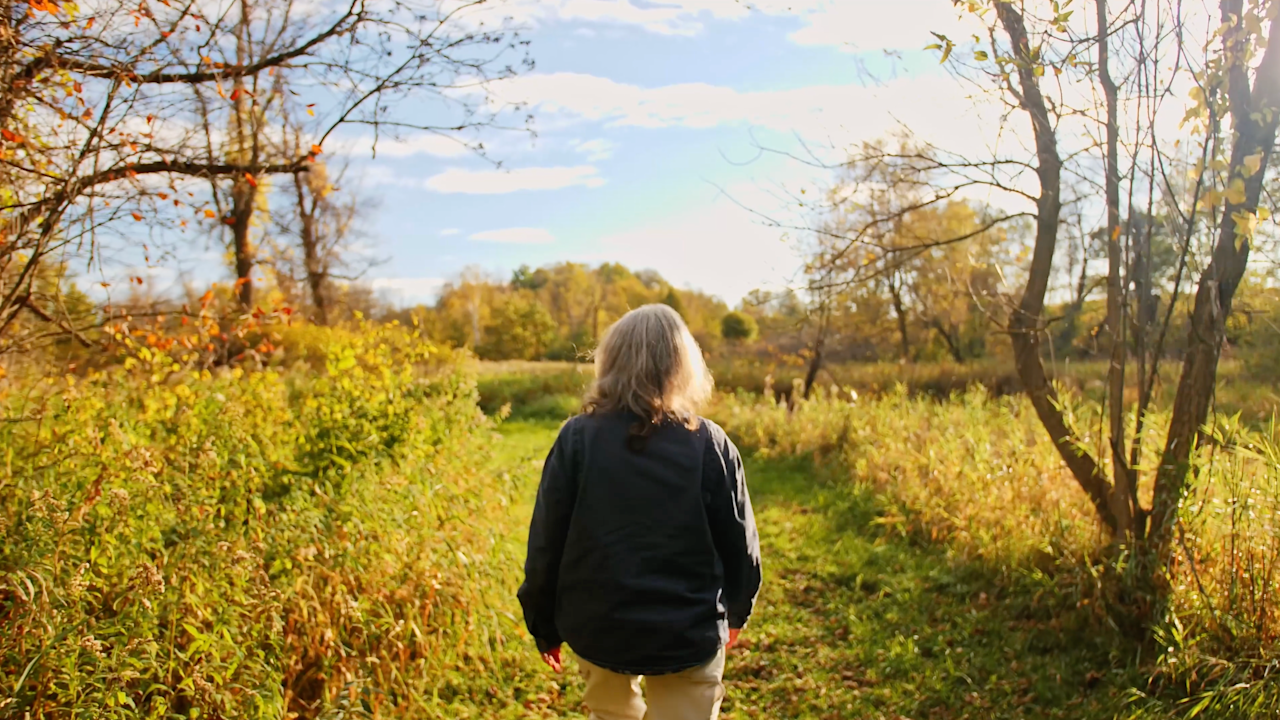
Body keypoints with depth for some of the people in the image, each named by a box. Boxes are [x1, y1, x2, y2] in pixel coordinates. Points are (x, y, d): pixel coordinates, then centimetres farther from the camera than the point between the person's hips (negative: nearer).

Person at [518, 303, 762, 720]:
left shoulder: (577, 439, -10)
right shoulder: (710, 445, -9)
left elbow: (546, 543, -5)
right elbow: (739, 542, -1)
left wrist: (544, 626, 10)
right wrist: (737, 610, 19)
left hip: (597, 627, 1)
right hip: (689, 634, -1)